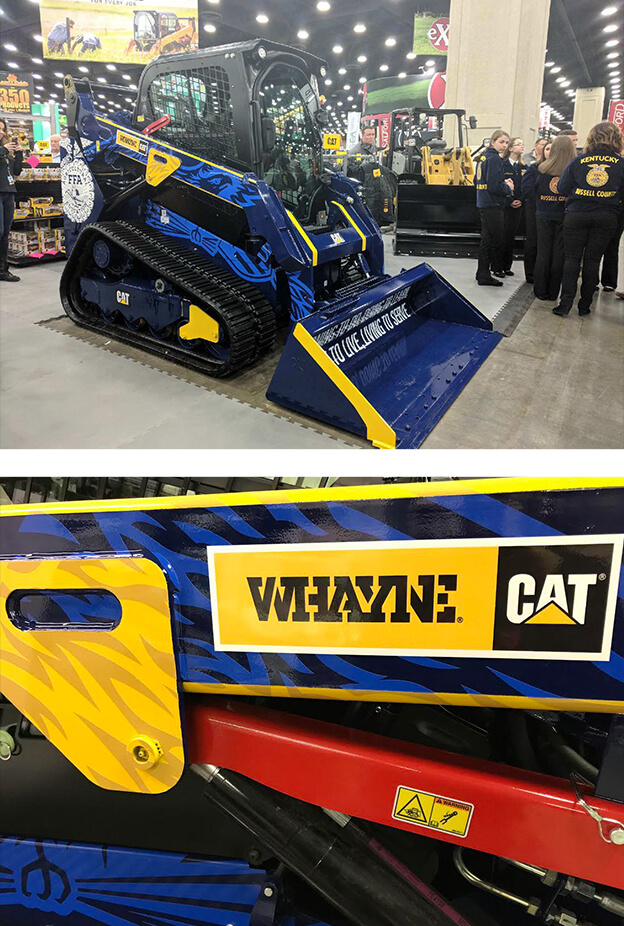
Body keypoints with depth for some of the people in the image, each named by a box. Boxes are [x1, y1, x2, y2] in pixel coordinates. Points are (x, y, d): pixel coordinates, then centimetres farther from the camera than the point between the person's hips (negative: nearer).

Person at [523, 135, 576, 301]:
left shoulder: (542, 168, -6)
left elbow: (528, 188, -1)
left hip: (544, 216, 1)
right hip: (564, 217, -1)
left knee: (543, 253, 9)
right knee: (559, 254, 7)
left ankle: (541, 292, 13)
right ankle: (553, 292, 11)